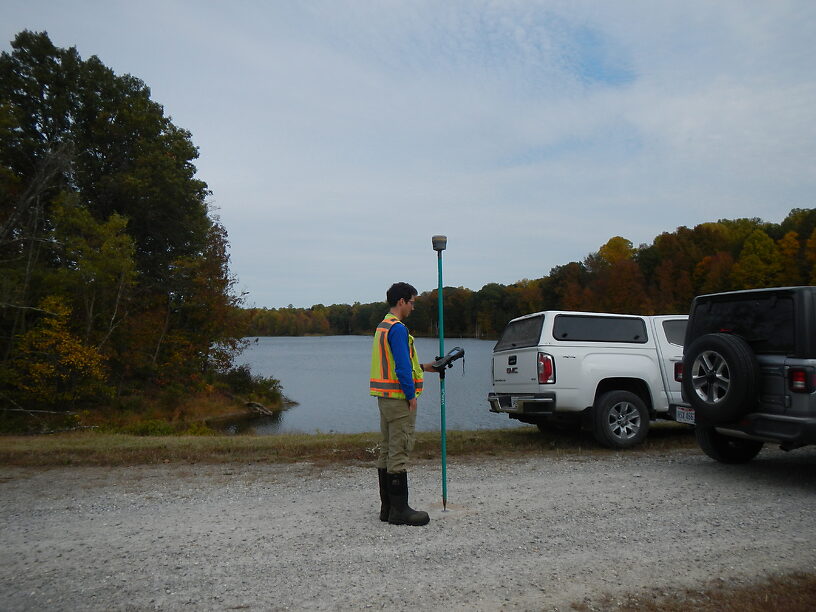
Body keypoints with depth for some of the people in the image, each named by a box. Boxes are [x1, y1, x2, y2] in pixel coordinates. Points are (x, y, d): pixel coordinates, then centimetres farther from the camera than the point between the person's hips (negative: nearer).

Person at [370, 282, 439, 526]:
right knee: (399, 454, -5)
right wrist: (411, 396, -15)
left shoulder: (382, 327, 16)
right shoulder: (398, 328, -15)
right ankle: (399, 510, 1)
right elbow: (402, 367, -21)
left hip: (385, 397, 10)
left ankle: (387, 507, 20)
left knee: (387, 451, 12)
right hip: (399, 398, -10)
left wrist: (422, 367, 23)